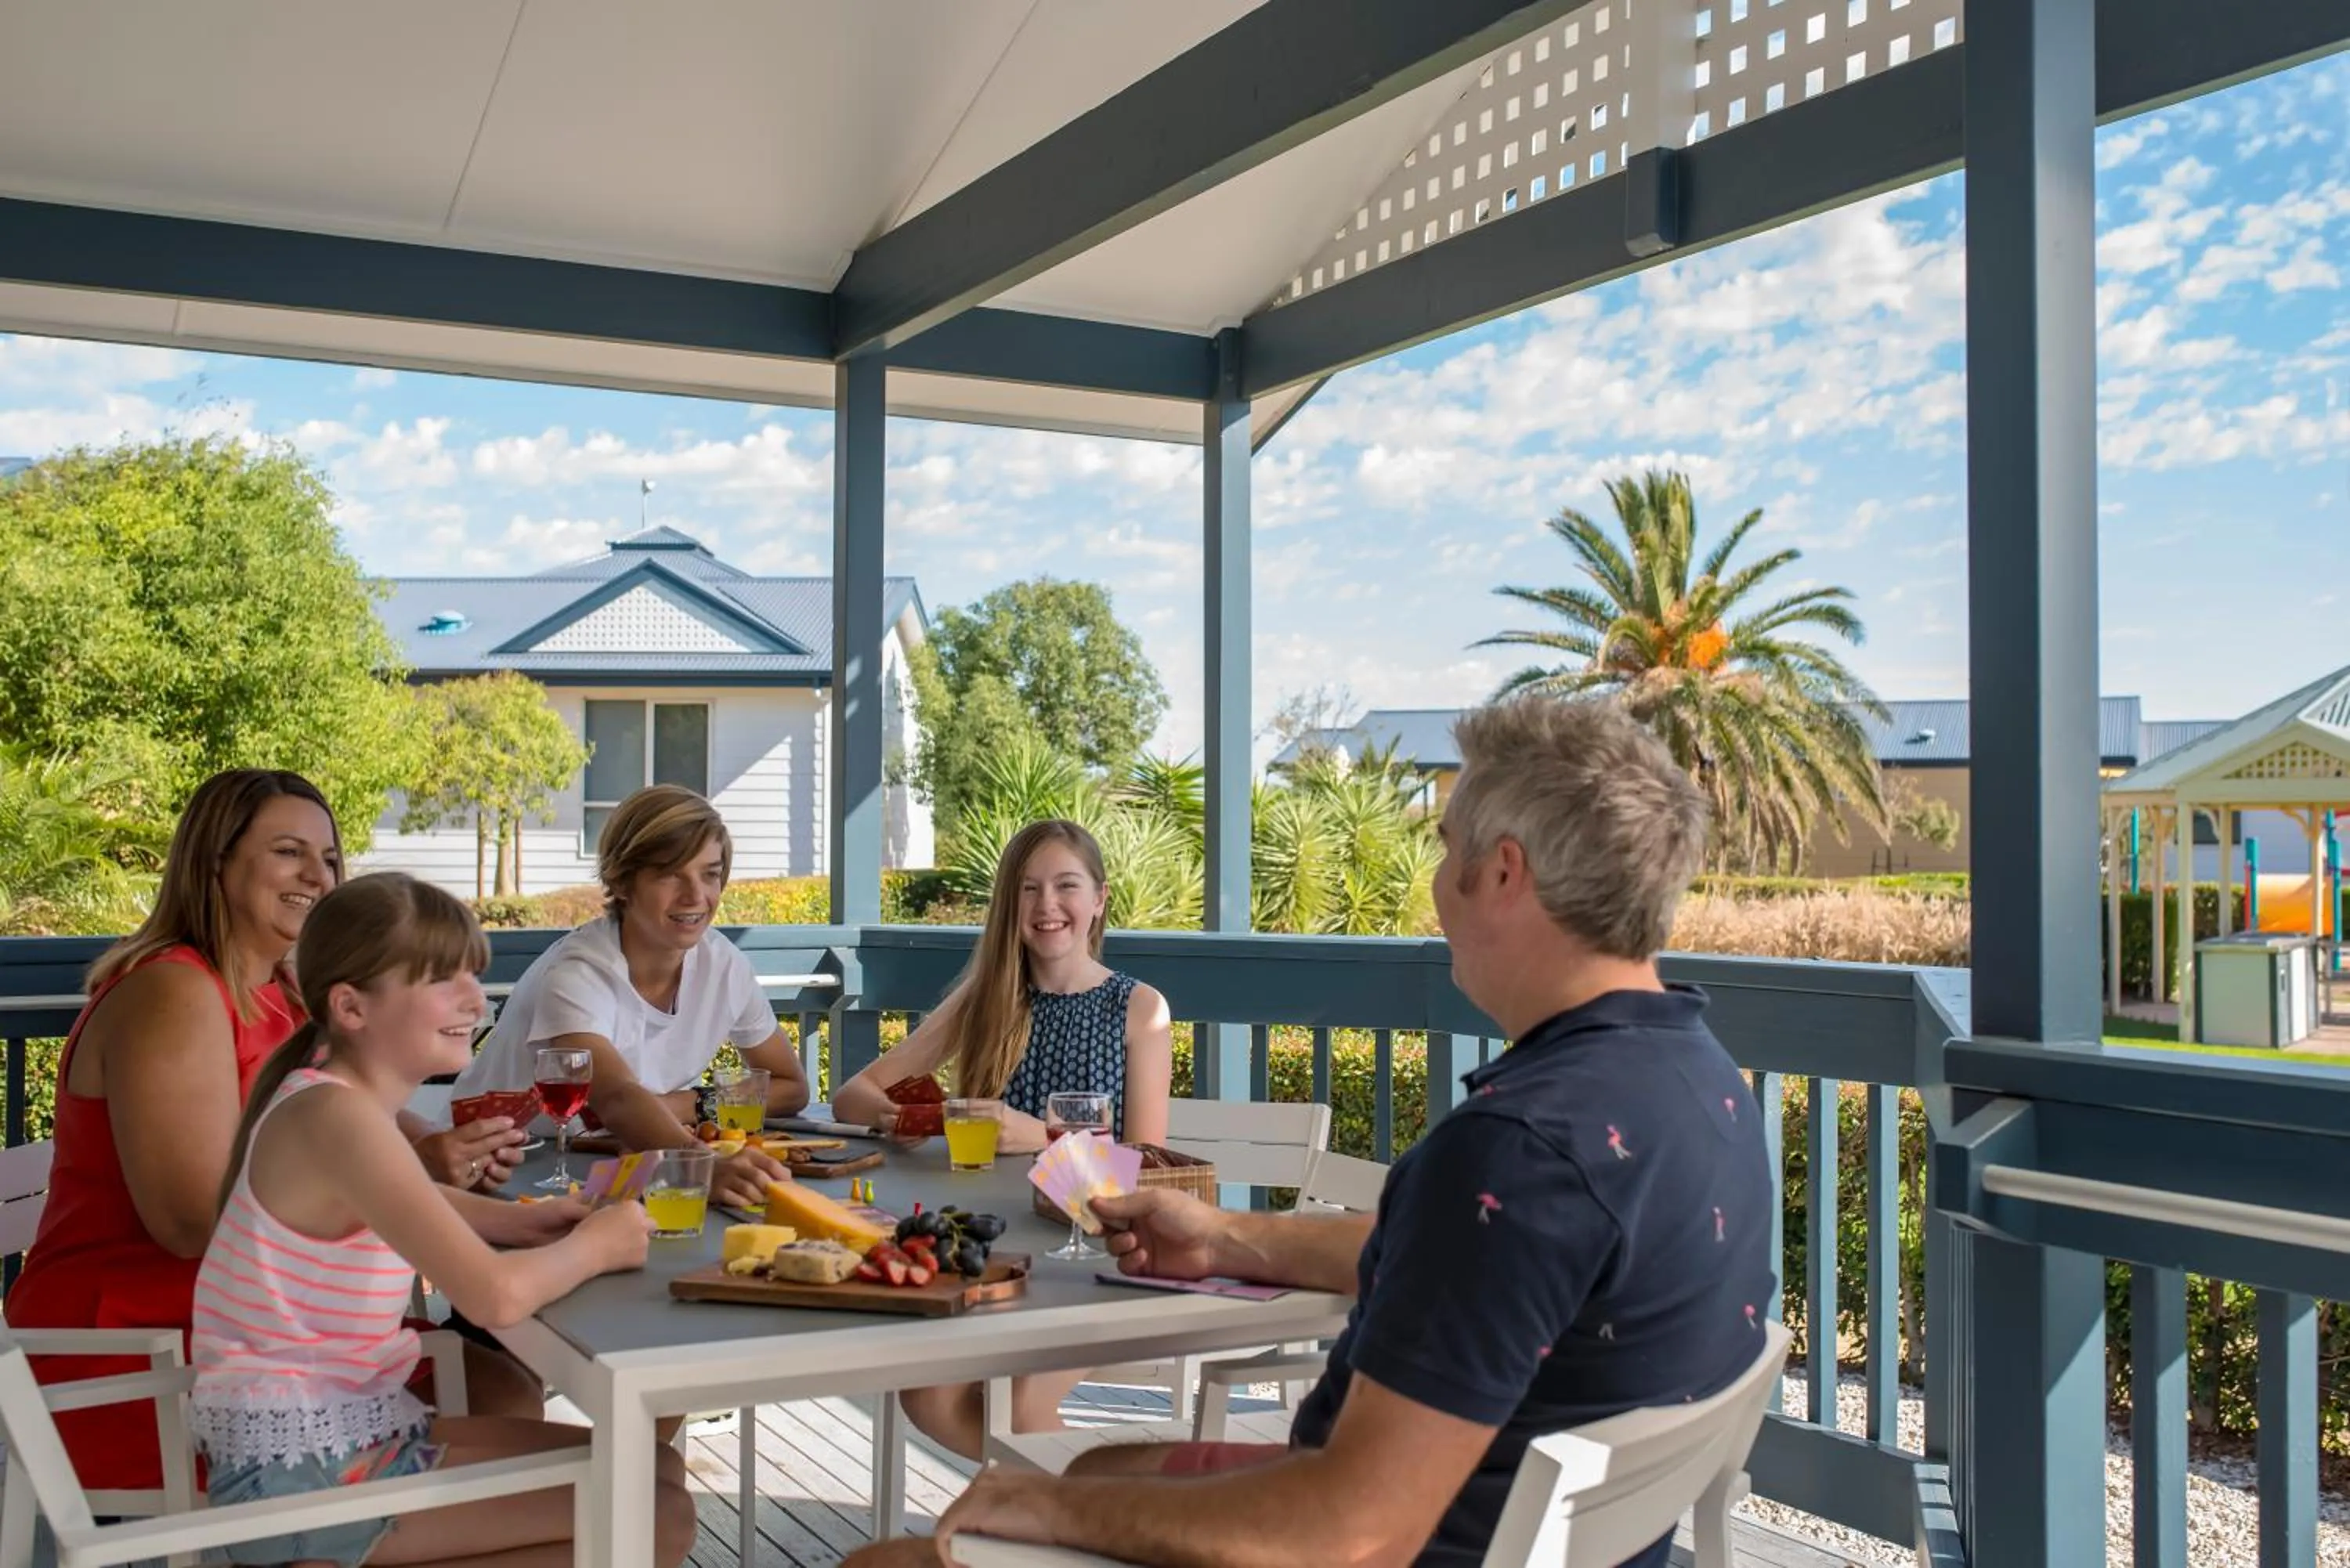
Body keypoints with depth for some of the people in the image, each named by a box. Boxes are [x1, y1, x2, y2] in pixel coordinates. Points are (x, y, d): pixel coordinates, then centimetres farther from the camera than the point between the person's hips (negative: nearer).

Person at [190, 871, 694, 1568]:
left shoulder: (345, 1088, 7)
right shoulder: (337, 1115, -22)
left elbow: (411, 1207, 28)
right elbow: (497, 1295, -32)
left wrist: (514, 1220, 6)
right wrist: (591, 1247, -10)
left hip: (352, 1426, 10)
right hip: (299, 1471, -10)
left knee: (655, 1472, 12)